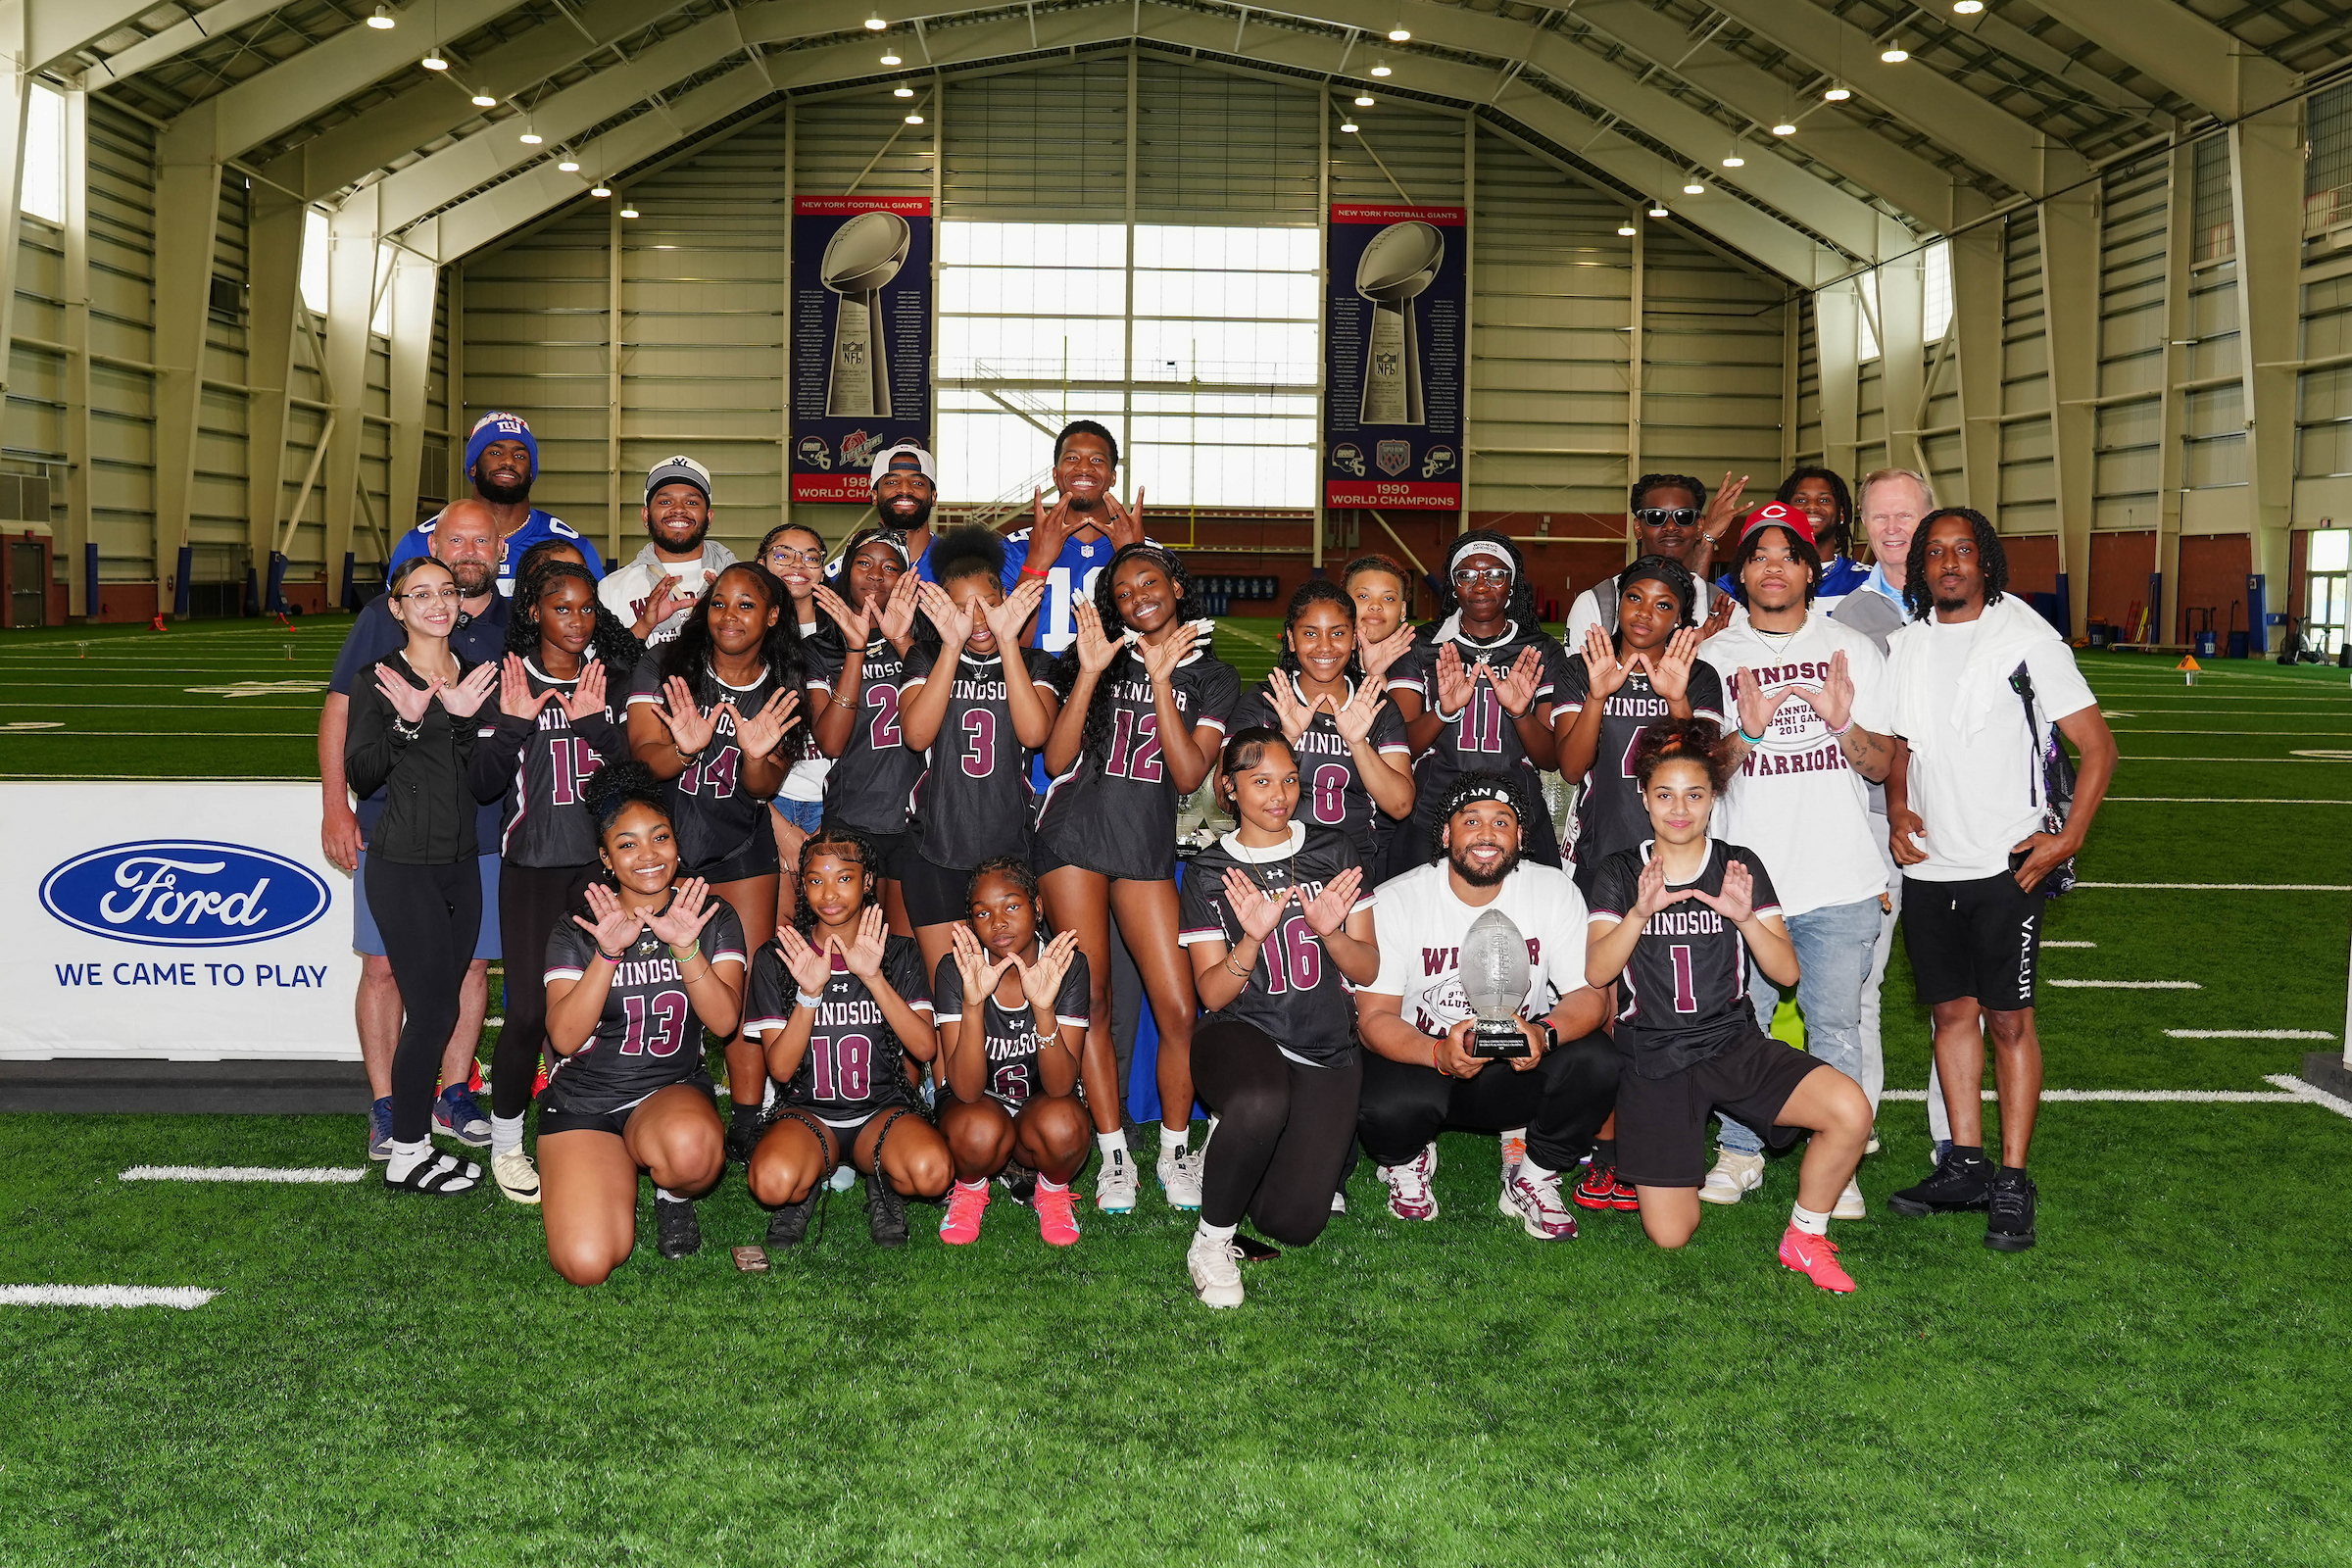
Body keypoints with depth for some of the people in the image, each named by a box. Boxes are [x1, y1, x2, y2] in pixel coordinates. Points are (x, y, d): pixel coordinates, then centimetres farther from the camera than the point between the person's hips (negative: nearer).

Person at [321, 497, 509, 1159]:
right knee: (384, 966, -1)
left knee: (472, 962, 8)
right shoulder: (387, 615, 2)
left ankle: (452, 1097, 22)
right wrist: (335, 804, -4)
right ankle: (385, 1108, 8)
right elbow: (340, 708, 3)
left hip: (483, 830, 2)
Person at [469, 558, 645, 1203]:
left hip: (603, 859, 2)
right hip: (534, 864, -2)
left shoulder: (615, 682, 6)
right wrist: (514, 724, -20)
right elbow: (484, 783, -4)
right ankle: (505, 1142, 10)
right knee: (530, 1006, -7)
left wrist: (596, 724, -16)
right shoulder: (508, 683, 0)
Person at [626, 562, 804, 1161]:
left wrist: (757, 754, -26)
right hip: (665, 828, -2)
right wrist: (684, 749, -37)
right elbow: (642, 753, -16)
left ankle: (747, 1122, 3)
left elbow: (764, 788, -4)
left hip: (740, 840, 2)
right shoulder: (664, 667, -7)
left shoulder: (783, 685, -1)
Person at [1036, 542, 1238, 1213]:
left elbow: (1189, 775, -7)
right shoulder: (1100, 658, 6)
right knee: (1091, 1001, -1)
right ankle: (1114, 1155, 9)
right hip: (1075, 834, 0)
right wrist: (1089, 673, -12)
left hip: (1148, 848, 1)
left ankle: (1176, 1151, 12)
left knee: (1178, 1009, -6)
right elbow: (1057, 761, -3)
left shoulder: (1211, 676, 7)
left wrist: (1160, 679, -12)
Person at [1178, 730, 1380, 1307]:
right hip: (1242, 1034, -2)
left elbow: (1368, 969, 4)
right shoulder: (1209, 873, 2)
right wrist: (1253, 939, -24)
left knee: (1293, 1223, -14)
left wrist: (1331, 933, -18)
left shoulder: (1334, 853, 5)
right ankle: (1211, 1240, -15)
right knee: (1260, 1104, -41)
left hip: (1326, 1051, 2)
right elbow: (1212, 993, -4)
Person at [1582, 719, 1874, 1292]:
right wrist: (1641, 912, -26)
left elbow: (1787, 972, -2)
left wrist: (1745, 917, -20)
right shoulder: (1621, 873, 2)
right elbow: (1596, 973, -11)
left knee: (1851, 1111, -26)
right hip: (1653, 1057, -1)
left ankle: (1805, 1237, -1)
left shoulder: (1740, 866, 4)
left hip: (1734, 1045, 1)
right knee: (1670, 1235, -7)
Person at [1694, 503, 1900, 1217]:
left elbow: (1882, 764, 6)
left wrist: (1845, 725, -15)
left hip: (1841, 885, 0)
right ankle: (1740, 1153, 21)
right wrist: (1747, 734, -19)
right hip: (1744, 882, 0)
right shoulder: (1714, 656, 6)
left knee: (1835, 1027, 3)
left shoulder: (1851, 650, 8)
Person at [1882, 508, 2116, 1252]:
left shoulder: (2028, 640, -5)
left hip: (2005, 865, -5)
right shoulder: (1904, 647, 9)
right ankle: (1965, 1165, 19)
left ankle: (2012, 1182, 6)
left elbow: (2098, 746, -4)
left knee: (2009, 1018, -1)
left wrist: (2067, 839, -11)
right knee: (1953, 1012, 10)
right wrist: (1897, 812, 6)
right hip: (1928, 866, 5)